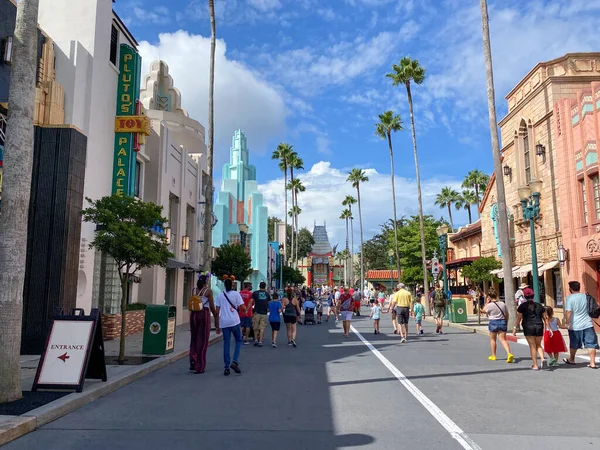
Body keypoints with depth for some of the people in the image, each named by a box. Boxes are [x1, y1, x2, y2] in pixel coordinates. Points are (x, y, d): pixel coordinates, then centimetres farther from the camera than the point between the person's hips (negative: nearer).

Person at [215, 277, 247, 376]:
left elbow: (217, 311, 6)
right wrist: (245, 310, 16)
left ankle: (227, 368, 6)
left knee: (226, 344, 7)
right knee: (238, 341, 13)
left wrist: (217, 326, 11)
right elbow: (243, 308, -7)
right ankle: (235, 362, -4)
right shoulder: (236, 294, 0)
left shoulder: (220, 295, 9)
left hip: (223, 322, 3)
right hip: (234, 321, -3)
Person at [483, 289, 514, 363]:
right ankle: (509, 354, -18)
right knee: (503, 340, 2)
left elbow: (483, 311, 3)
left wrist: (487, 302, 3)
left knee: (492, 339, 14)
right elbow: (507, 315, 8)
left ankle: (493, 355, 24)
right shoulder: (503, 304, 2)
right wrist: (506, 323, 19)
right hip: (502, 322, 4)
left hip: (493, 322, -4)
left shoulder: (489, 305, -14)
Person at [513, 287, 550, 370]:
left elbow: (519, 318, -5)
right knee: (538, 345, 18)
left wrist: (515, 328, -1)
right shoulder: (539, 305, 9)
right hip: (539, 327, 3)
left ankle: (535, 365, 6)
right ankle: (542, 359, -6)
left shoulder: (523, 306, -2)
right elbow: (545, 318, 10)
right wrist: (549, 328, 16)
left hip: (528, 327, -3)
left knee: (532, 346, 4)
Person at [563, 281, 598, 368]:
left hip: (575, 325, -2)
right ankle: (592, 363, 0)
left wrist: (567, 322, -10)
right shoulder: (585, 296, 1)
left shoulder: (570, 298, -12)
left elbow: (568, 312, -18)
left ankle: (571, 360, 32)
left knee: (573, 344, 14)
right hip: (587, 324, 2)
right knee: (591, 344, 4)